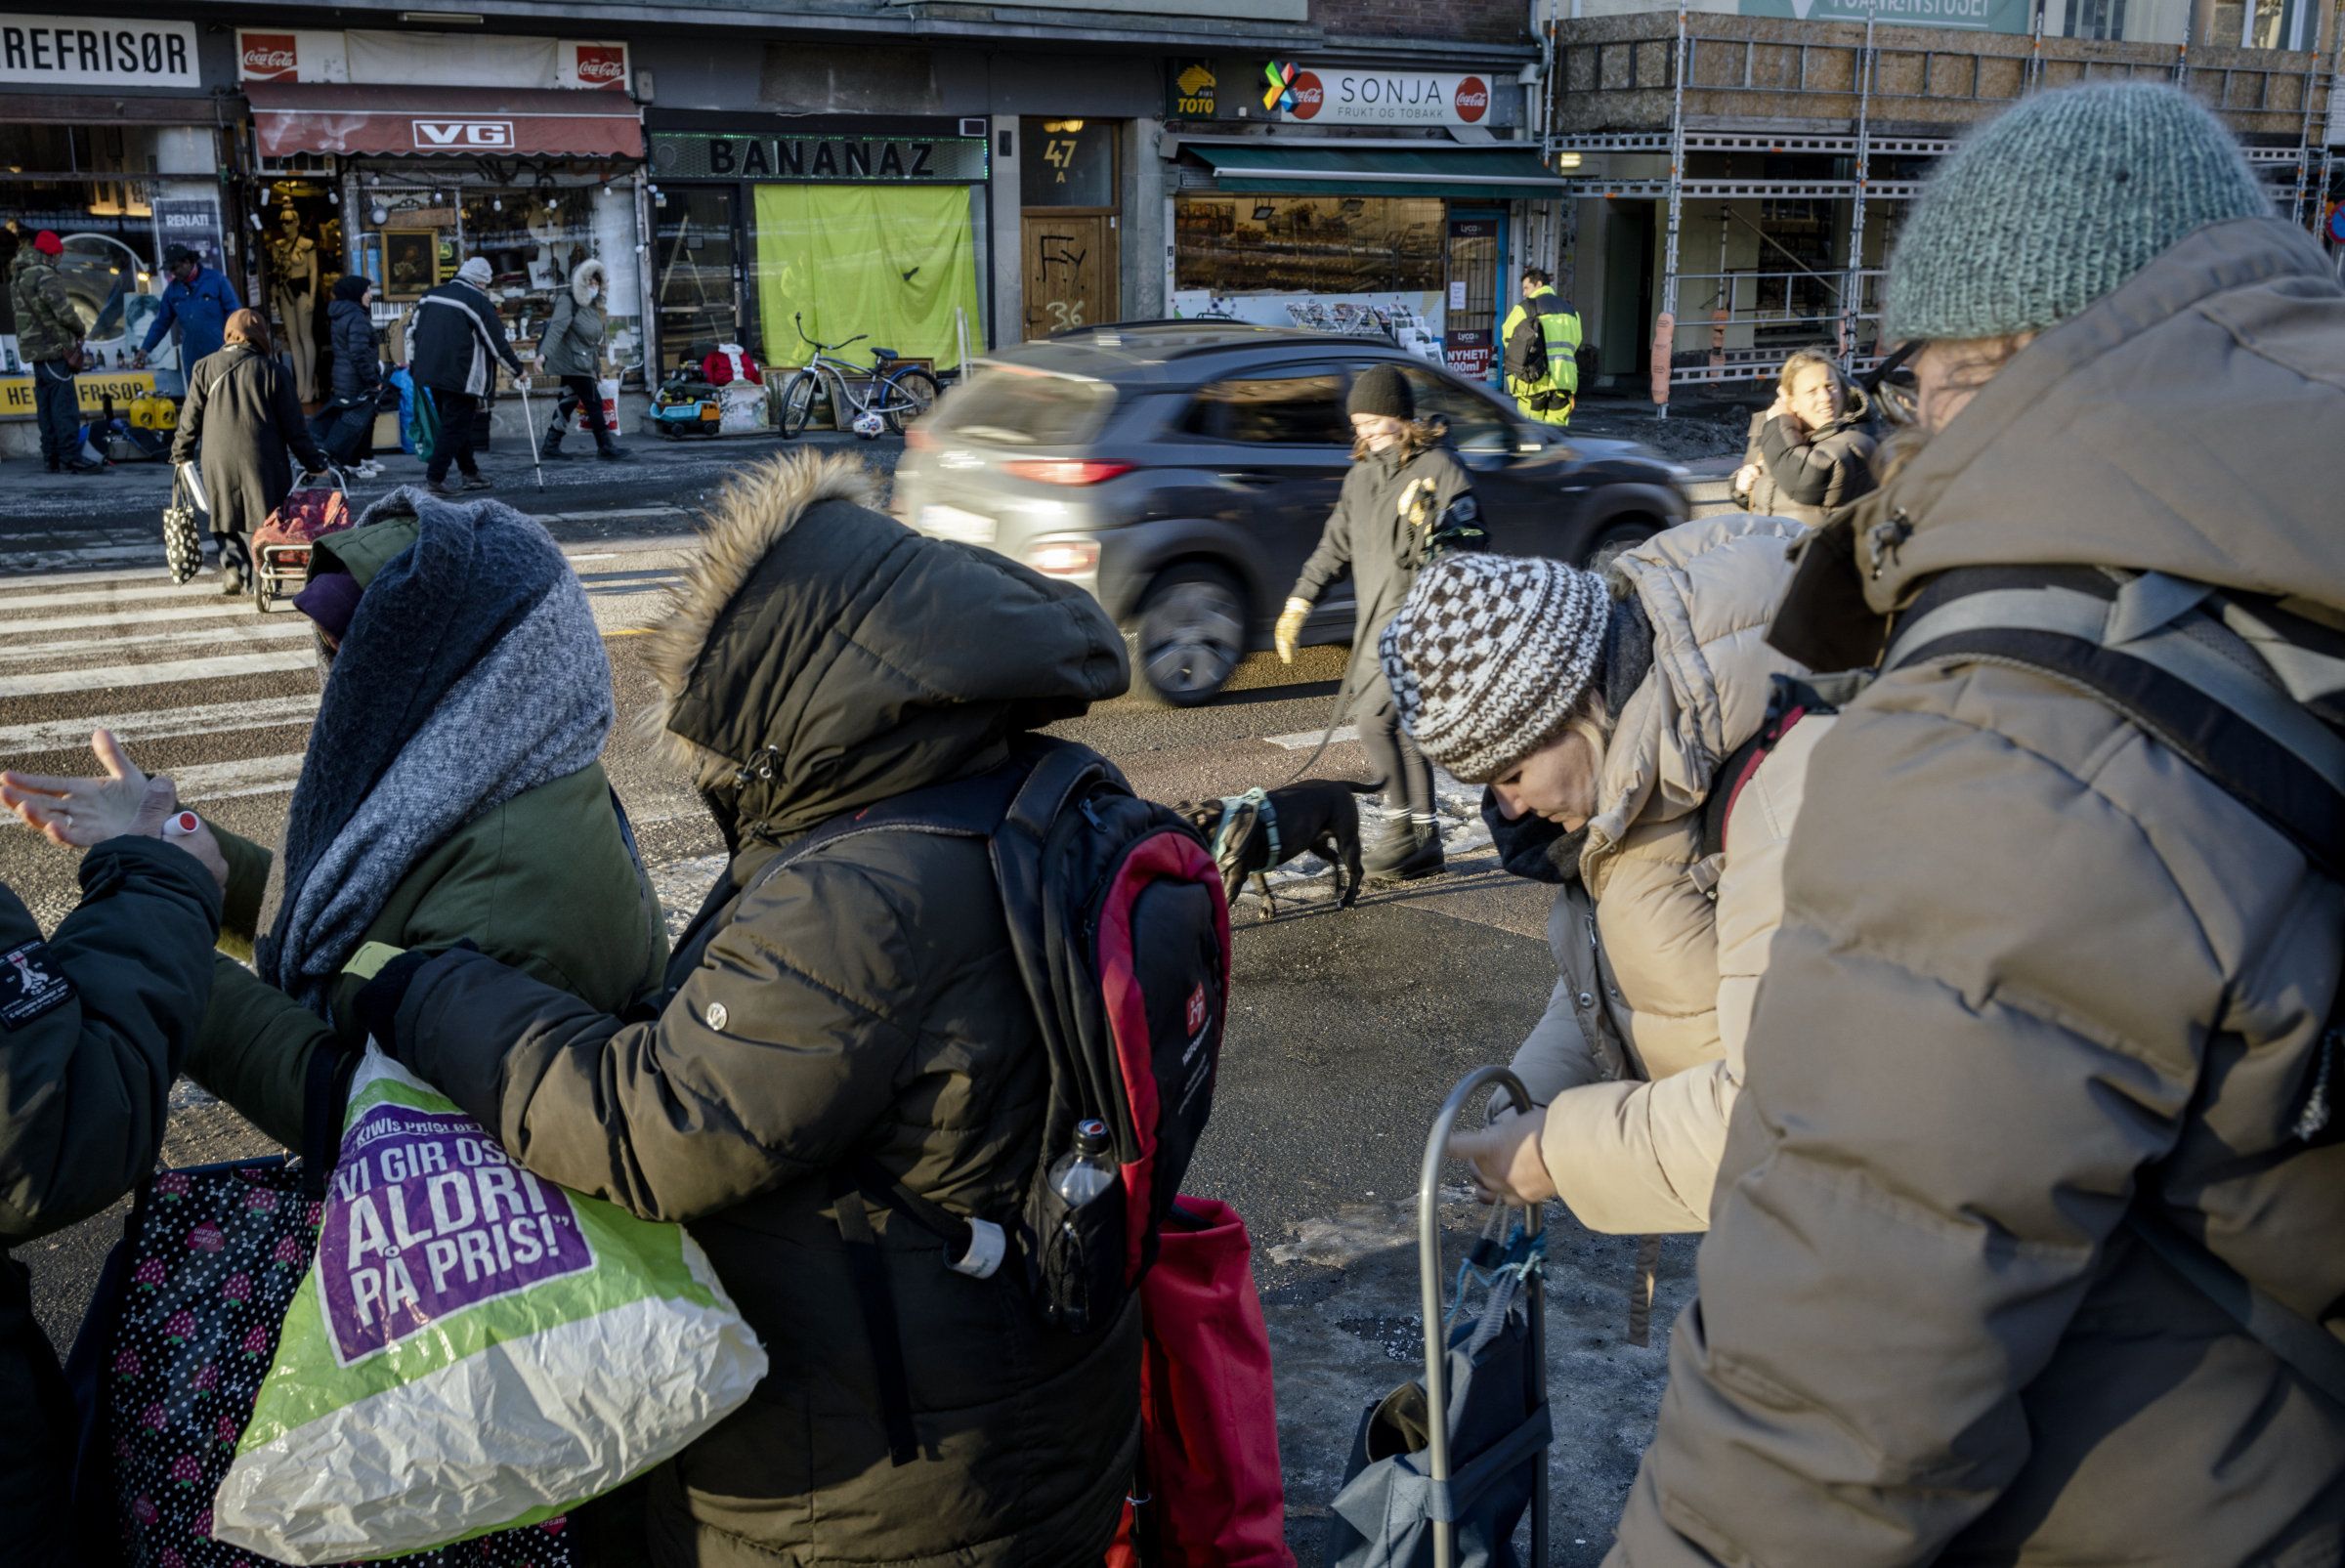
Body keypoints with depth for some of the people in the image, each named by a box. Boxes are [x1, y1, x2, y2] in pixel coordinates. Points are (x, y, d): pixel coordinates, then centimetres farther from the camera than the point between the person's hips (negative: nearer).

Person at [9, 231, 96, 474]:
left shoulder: (17, 278, 16)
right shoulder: (45, 276, -14)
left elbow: (24, 313, 16)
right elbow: (64, 312, -19)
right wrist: (79, 330, 0)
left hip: (33, 350, 9)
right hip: (54, 347, -9)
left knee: (46, 406, 11)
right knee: (65, 405, -10)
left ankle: (51, 457, 13)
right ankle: (70, 458, -13)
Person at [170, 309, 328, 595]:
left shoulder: (205, 368, 5)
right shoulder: (272, 371, -2)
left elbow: (190, 417, 9)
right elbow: (294, 425, 0)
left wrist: (181, 454, 22)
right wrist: (313, 463, 7)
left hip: (219, 460, 2)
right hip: (263, 461, -2)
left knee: (227, 518, 15)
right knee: (262, 519, 4)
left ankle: (231, 563, -3)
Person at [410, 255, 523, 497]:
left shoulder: (431, 296, 12)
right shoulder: (478, 302, -9)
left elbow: (416, 330, 18)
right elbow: (497, 341, -6)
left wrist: (416, 364, 27)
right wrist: (518, 369, 5)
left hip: (431, 372, 8)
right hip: (461, 376, -8)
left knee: (454, 423, 18)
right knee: (456, 426, -2)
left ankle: (470, 472, 24)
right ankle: (435, 476, -7)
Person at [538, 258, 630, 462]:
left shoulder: (591, 306, 17)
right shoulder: (567, 301, -10)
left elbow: (595, 340, 22)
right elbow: (556, 328, -25)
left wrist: (598, 368, 23)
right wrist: (544, 353, -38)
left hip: (583, 365, 9)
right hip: (572, 363, -9)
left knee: (568, 402, 9)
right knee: (594, 403, -7)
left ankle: (550, 446, 12)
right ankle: (605, 447, -1)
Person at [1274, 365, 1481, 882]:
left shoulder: (1439, 468, -4)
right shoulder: (1361, 476, 18)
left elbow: (1471, 538, -7)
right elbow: (1335, 545, 22)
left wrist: (1437, 529, -27)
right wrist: (1299, 602, 16)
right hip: (1375, 623, 7)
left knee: (1375, 717, -17)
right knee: (1400, 725, 8)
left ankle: (1406, 828, -7)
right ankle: (1423, 842, 14)